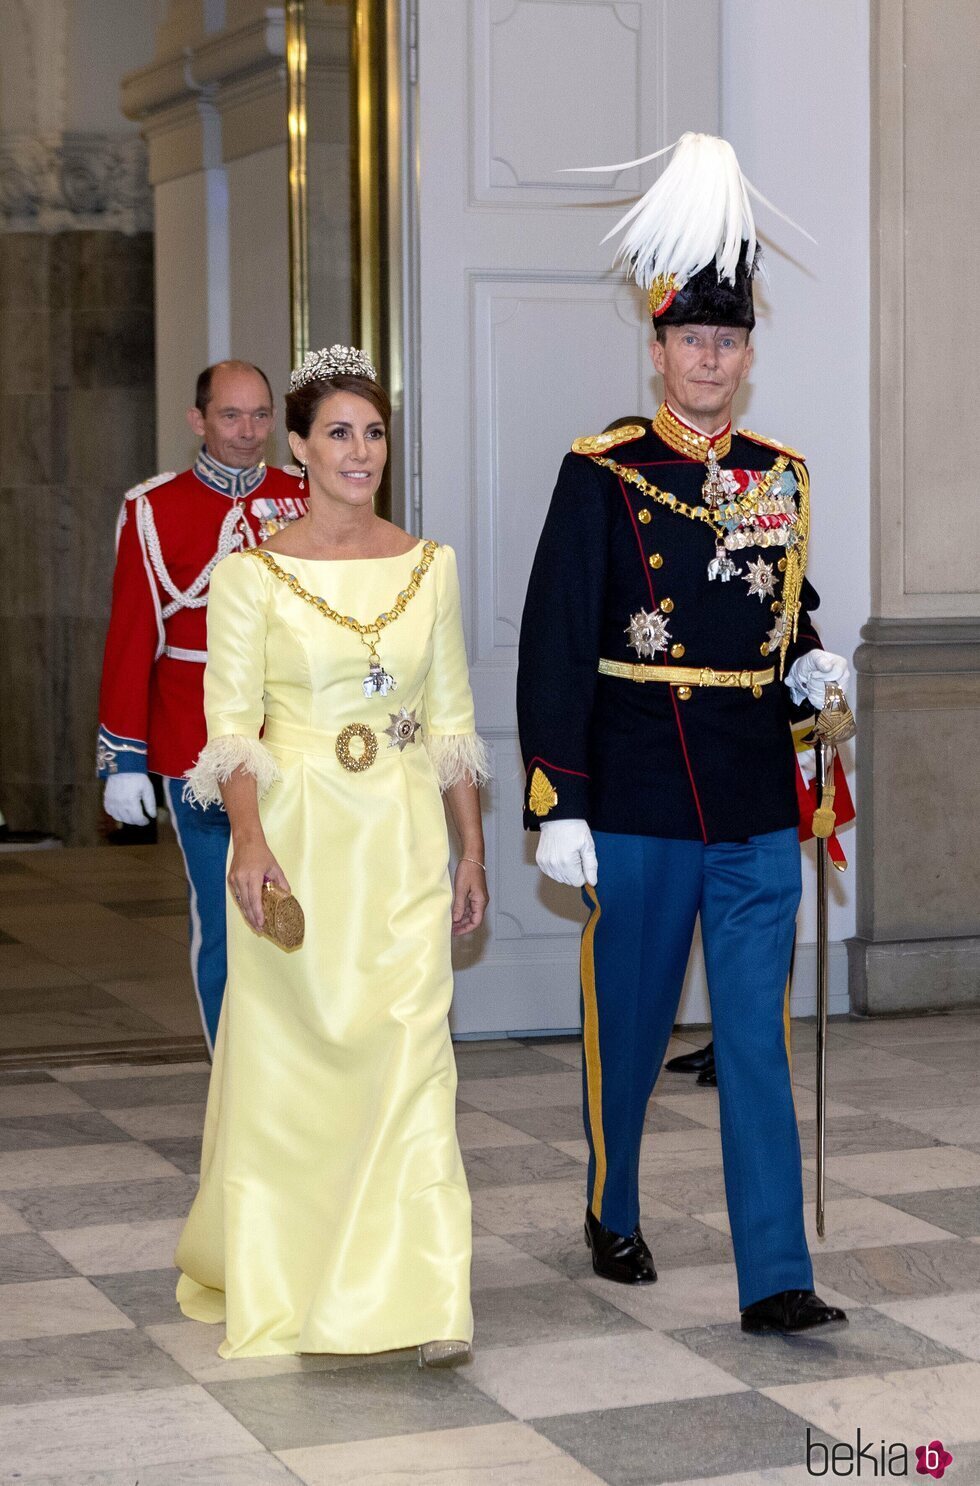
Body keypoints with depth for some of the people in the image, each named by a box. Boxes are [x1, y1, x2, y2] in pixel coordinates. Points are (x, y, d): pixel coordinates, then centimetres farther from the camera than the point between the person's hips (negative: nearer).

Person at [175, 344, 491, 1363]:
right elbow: (232, 725, -6)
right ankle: (268, 1279, 29)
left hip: (406, 842, 2)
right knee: (289, 1057, 7)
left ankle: (423, 1302, -5)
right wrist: (250, 838, -20)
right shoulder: (253, 575, -2)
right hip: (298, 840, -2)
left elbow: (453, 720, 11)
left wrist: (472, 850, 8)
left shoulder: (429, 566, 7)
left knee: (411, 1053, -6)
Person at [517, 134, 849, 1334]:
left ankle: (776, 1278, 2)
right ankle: (613, 1216, 33)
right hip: (638, 807, -3)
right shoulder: (603, 473, -5)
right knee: (629, 1027, 11)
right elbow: (554, 648, -8)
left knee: (756, 1036, 1)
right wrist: (555, 807, -13)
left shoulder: (780, 478, 9)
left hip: (757, 808, 3)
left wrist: (810, 667, 0)